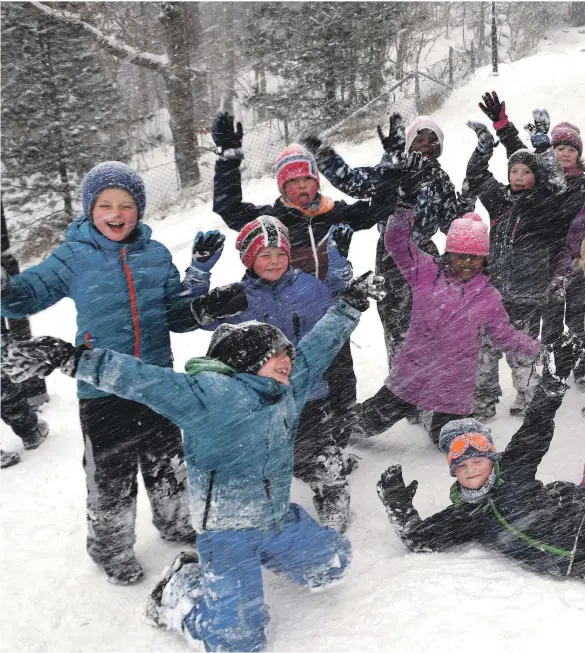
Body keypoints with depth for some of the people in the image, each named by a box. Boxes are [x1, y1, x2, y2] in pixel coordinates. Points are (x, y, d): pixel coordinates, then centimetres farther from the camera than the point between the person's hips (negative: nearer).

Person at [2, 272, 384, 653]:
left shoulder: (289, 392, 2)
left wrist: (350, 304, 17)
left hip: (280, 520, 8)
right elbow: (144, 380, -27)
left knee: (333, 565, 17)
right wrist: (73, 360, -34)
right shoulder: (213, 393, -21)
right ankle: (177, 594, 17)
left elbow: (317, 347, 12)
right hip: (228, 532, -7)